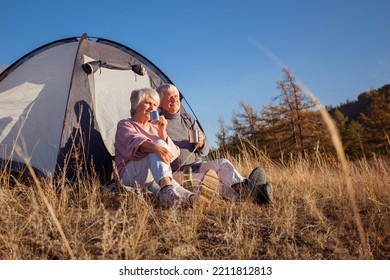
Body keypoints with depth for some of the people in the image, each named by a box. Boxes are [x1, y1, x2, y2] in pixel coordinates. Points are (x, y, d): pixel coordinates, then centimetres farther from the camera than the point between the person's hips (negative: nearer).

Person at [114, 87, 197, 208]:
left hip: (153, 178, 5)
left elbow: (172, 153, 9)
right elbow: (135, 141, -20)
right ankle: (168, 189, -52)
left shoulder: (154, 127, 23)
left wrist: (162, 132, -5)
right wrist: (154, 147, -40)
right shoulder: (124, 125, 7)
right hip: (130, 176, -4)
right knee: (159, 144, -30)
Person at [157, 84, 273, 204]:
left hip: (197, 166, 5)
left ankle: (247, 188, -54)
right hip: (177, 173, -5)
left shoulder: (188, 119, 19)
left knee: (222, 163, -27)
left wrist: (201, 145, -6)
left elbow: (205, 151, 17)